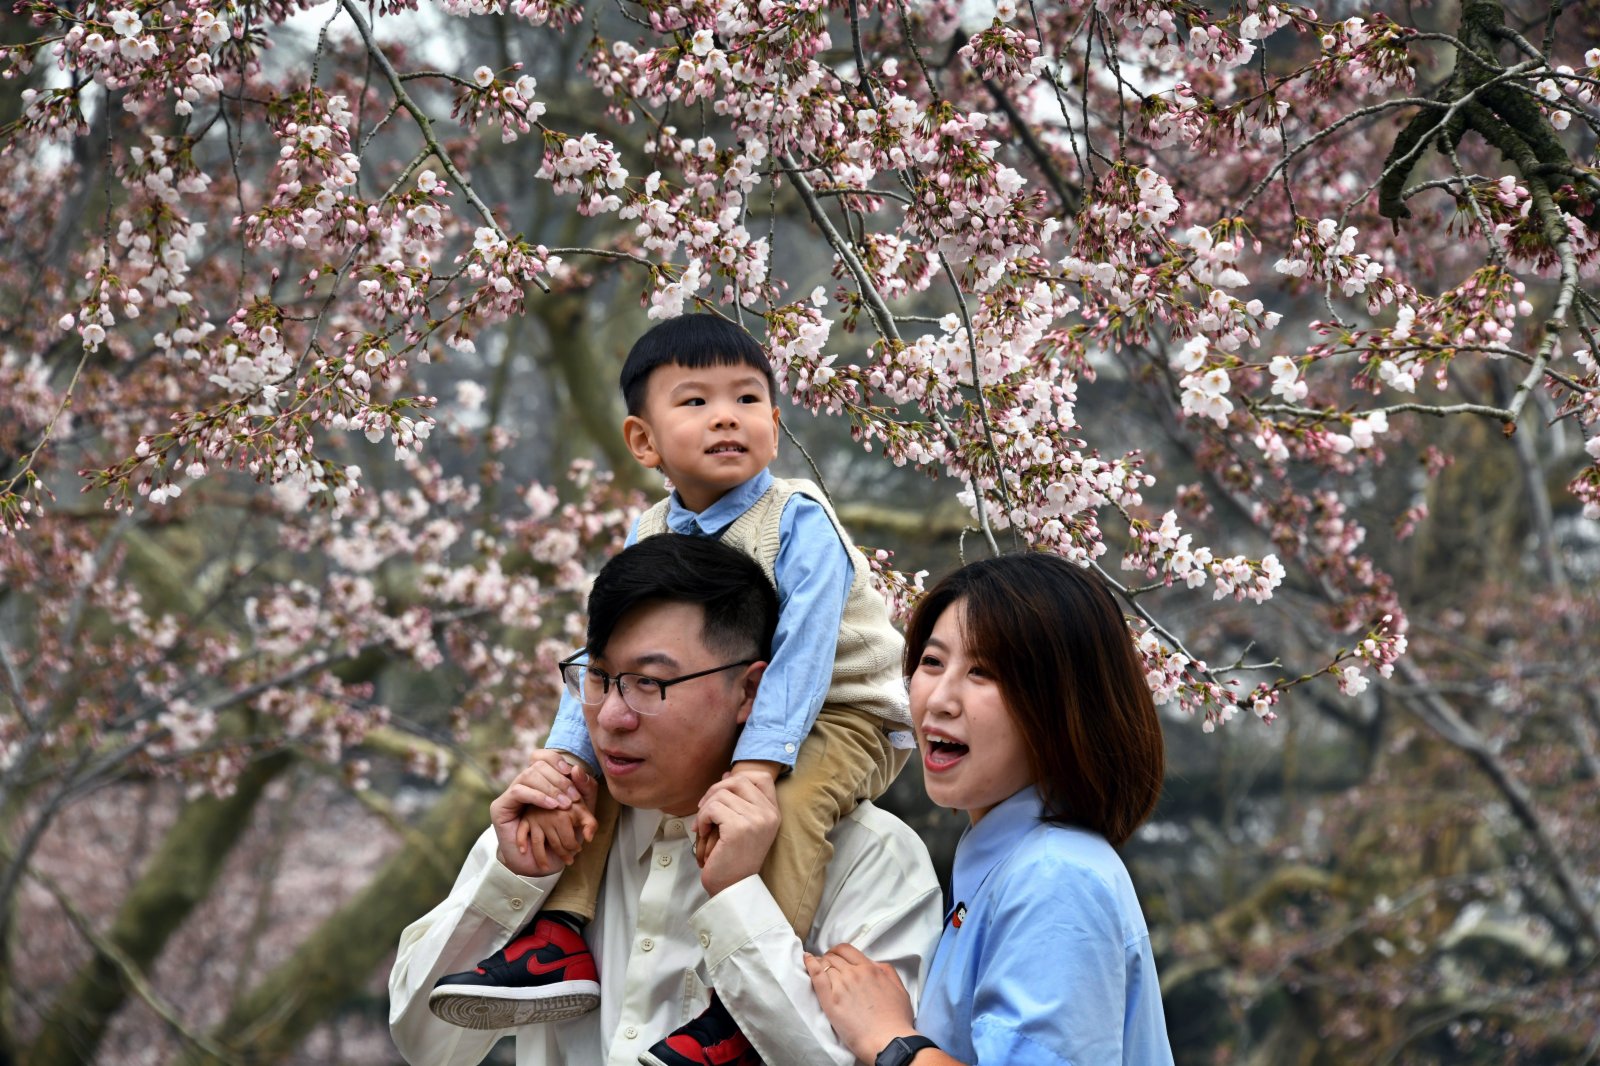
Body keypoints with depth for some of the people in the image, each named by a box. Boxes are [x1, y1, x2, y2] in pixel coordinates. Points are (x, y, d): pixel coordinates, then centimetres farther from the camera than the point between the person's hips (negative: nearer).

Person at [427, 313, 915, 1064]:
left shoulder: (799, 522, -20)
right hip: (720, 720, 7)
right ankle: (559, 944, -3)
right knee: (593, 758, -2)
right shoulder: (650, 539, -2)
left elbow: (801, 657, -29)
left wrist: (752, 772, -40)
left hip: (842, 719, -7)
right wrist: (560, 766, -21)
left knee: (788, 800, -36)